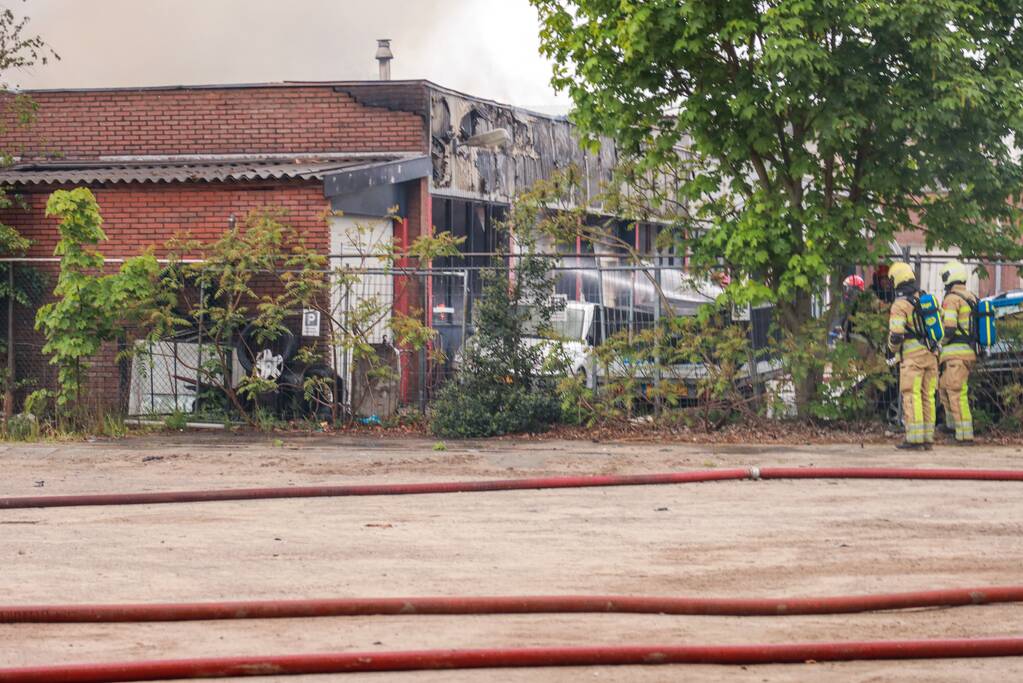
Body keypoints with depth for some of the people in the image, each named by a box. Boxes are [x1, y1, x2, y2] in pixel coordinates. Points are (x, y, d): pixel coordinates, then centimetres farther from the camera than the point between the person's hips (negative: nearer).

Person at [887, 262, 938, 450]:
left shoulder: (900, 305, -10)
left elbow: (895, 334, -17)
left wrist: (893, 348, 4)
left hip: (912, 357, -7)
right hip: (931, 356, 7)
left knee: (911, 398, -5)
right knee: (927, 398, 9)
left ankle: (914, 439, -10)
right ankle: (927, 439, 9)